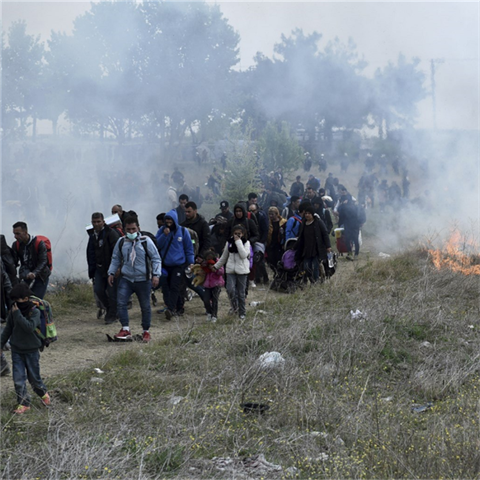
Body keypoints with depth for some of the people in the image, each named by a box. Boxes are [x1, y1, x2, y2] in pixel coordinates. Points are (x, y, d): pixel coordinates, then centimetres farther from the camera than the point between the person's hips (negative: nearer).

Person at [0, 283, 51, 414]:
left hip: (31, 350, -3)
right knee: (18, 379, -1)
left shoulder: (35, 312, -13)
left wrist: (18, 314, -30)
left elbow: (30, 327, -30)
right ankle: (23, 403, 8)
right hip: (17, 350, 3)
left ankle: (43, 393, 36)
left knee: (34, 377, 9)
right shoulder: (13, 311, -1)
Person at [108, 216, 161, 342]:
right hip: (126, 279, 2)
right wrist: (111, 273, 7)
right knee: (120, 303, -15)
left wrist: (156, 275, -11)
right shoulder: (121, 242, 5)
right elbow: (116, 259, 16)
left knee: (145, 307, 7)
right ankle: (125, 329, -12)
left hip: (143, 280, -2)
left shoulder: (146, 241, -5)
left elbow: (156, 259, -2)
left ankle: (146, 331, 21)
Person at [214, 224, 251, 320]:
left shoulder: (246, 243, 0)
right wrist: (216, 266, 20)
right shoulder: (229, 242, 9)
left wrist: (238, 242, -16)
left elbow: (244, 255, -18)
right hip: (231, 270, 2)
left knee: (241, 293, 3)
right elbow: (224, 257, 20)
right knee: (230, 289, -16)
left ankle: (242, 313, 16)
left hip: (242, 270, -2)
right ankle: (234, 306, 7)